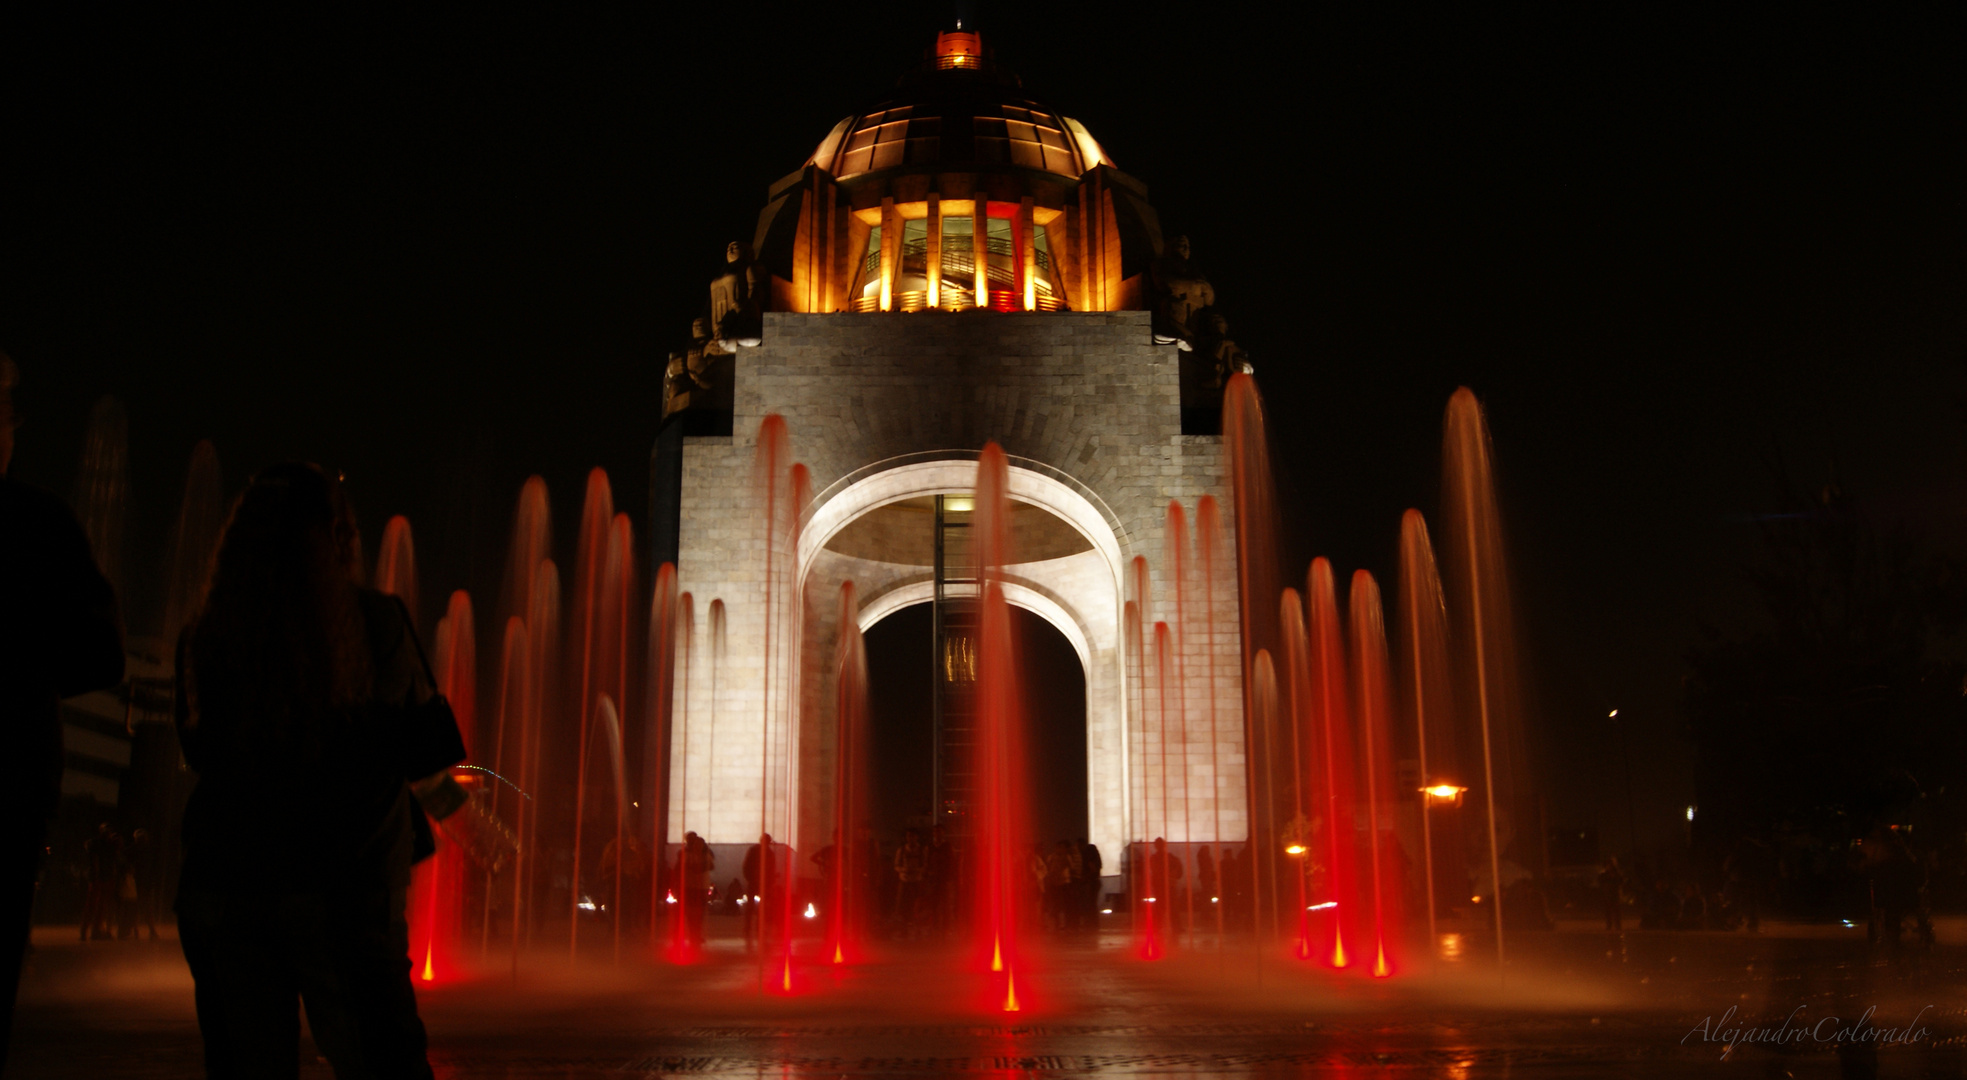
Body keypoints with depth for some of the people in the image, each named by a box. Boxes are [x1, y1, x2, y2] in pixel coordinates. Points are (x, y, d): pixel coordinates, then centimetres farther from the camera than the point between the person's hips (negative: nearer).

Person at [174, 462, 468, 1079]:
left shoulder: (203, 639, 1)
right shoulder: (376, 623, -6)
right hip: (340, 890, -3)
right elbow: (435, 747, -1)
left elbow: (200, 755, 11)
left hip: (219, 888, 3)